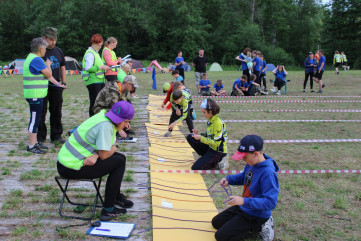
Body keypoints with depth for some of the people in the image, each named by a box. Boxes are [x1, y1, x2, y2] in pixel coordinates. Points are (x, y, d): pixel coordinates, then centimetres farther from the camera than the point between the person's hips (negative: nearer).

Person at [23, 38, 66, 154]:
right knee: (34, 119, -6)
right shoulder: (36, 59, -17)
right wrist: (48, 65, 4)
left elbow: (47, 75, 19)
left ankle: (35, 142, 26)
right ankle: (31, 146, -1)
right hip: (35, 95, -11)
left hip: (36, 95, 11)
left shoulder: (33, 58, 18)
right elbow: (48, 74, -15)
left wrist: (58, 84, 17)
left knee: (35, 119, 17)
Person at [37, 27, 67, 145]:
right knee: (41, 112, 1)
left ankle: (56, 136, 19)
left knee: (56, 112, 10)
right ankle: (40, 137, 10)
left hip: (56, 86, 5)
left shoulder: (58, 51, 13)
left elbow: (62, 67, 20)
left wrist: (63, 82, 14)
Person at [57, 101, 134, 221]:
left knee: (120, 157, 14)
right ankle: (108, 210, -4)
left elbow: (102, 149, 7)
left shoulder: (104, 115, 7)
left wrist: (95, 155, -15)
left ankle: (116, 197, 31)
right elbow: (104, 155, -22)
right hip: (73, 169, -9)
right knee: (119, 162, -9)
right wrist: (113, 148, 0)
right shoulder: (105, 126, -22)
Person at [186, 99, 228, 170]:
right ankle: (206, 157, 7)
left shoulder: (218, 123, -24)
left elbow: (216, 143, -24)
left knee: (195, 168, -14)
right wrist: (199, 134, -4)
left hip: (218, 152, -9)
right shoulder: (210, 120, 3)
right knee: (190, 137, 6)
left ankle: (218, 161, 0)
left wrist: (201, 138, -22)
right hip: (211, 147, 9)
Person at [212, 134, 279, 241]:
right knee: (216, 222, 23)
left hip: (256, 215, -9)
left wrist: (244, 201, -41)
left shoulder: (268, 173, -32)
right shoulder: (252, 163, -6)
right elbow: (244, 177, 16)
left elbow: (271, 202, -34)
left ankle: (259, 227, 1)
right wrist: (229, 179, -4)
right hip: (243, 208, 9)